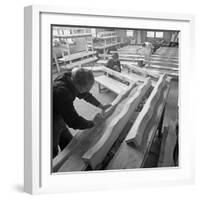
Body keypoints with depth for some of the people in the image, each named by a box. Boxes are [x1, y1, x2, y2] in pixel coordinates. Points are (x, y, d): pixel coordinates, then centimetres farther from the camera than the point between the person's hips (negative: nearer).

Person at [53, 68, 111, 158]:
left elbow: (84, 94, 12)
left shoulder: (70, 80, -11)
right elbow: (74, 121, -33)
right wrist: (93, 123, -18)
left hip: (59, 121, 8)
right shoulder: (62, 92, -38)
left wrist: (101, 106, 17)